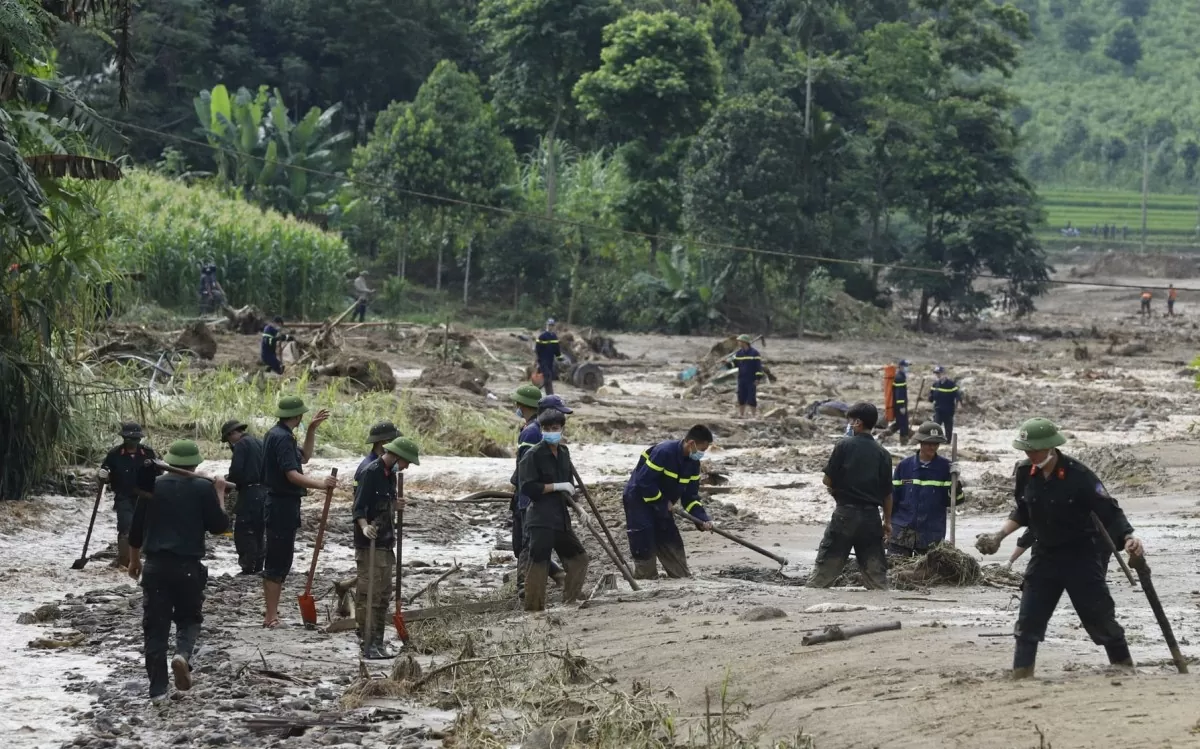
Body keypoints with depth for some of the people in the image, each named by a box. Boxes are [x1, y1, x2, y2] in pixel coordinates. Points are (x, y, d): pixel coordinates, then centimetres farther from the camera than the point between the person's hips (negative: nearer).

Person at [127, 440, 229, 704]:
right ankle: (183, 655, -16)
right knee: (189, 618, 16)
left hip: (156, 565, 2)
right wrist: (219, 494, 12)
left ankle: (158, 689, 3)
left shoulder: (152, 487, 5)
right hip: (189, 567, -1)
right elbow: (219, 526, 0)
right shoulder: (204, 488, -4)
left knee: (155, 626, 6)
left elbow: (136, 529, 9)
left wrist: (134, 560, 23)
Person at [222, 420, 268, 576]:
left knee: (243, 531, -3)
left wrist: (228, 478, 3)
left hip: (249, 492, -8)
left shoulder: (241, 444, -9)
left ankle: (248, 566, -6)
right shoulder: (259, 443, 16)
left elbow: (236, 471, -18)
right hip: (264, 490, 8)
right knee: (258, 530, 15)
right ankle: (258, 565, 17)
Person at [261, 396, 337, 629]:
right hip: (283, 506, -11)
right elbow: (292, 475, -25)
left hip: (281, 504, 11)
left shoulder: (277, 434, 15)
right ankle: (271, 617, -7)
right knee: (278, 562, -8)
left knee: (279, 561, 14)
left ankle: (272, 614, 19)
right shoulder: (282, 438, -17)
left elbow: (304, 456, 25)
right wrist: (319, 484, -33)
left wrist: (312, 429, 17)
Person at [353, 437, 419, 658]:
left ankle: (377, 642, 20)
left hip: (386, 542, 10)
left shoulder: (390, 474, 15)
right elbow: (359, 506, -21)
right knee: (368, 593, -9)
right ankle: (368, 644, -10)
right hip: (370, 543, -10)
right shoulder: (371, 472, -13)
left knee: (384, 594, 13)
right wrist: (364, 526, -35)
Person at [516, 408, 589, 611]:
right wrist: (557, 486, -18)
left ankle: (570, 602, 25)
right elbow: (527, 487, -18)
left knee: (578, 558, 15)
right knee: (539, 564, -11)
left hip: (561, 518, 8)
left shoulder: (563, 453, 12)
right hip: (541, 520, -8)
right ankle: (533, 609, -7)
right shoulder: (533, 455, -10)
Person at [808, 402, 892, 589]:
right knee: (874, 566, 7)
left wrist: (835, 488, 17)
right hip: (871, 516, 3)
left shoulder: (845, 445, -6)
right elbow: (887, 492, 7)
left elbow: (828, 479, -5)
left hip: (845, 512, -3)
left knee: (828, 561, 0)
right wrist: (887, 521, 15)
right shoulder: (883, 454, 4)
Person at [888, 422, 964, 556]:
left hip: (931, 536, 0)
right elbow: (892, 497, 9)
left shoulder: (945, 467, 1)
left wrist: (954, 480, -17)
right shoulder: (905, 465, 3)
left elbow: (953, 500, -2)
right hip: (901, 531, 1)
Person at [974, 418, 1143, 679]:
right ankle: (1021, 676, 4)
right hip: (1045, 555, 5)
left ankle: (1125, 668, 15)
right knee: (1028, 618, 0)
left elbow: (1108, 511, -17)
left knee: (1101, 617, -1)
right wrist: (999, 535, 7)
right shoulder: (1025, 472, -3)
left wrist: (1128, 537, -32)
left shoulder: (1077, 474, -20)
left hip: (1081, 556, -5)